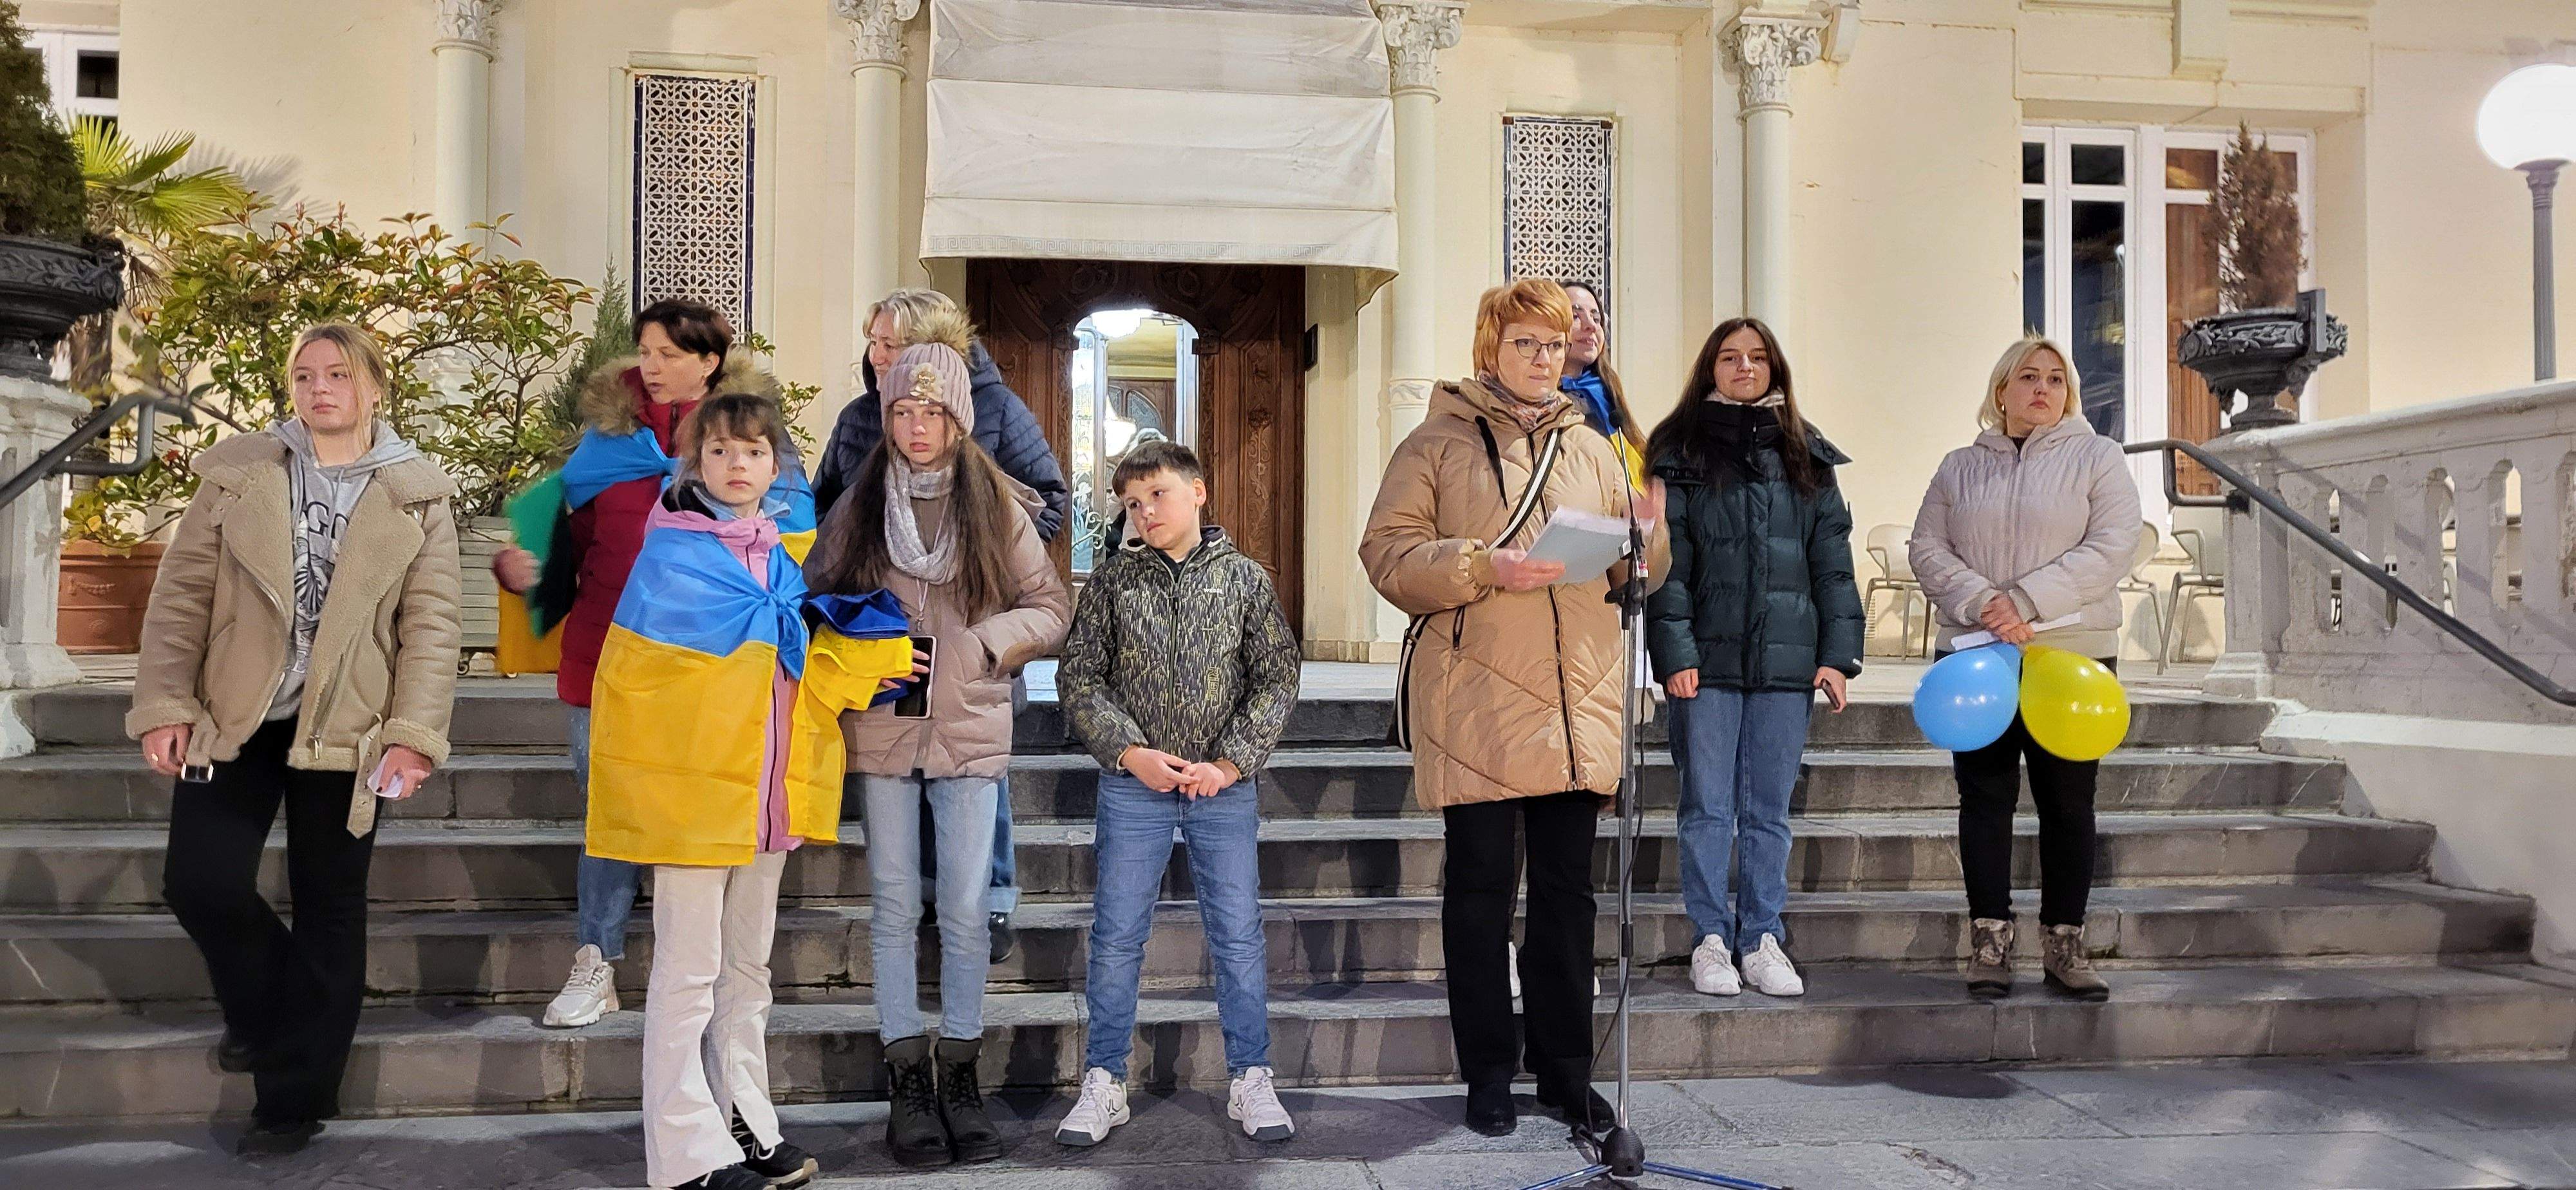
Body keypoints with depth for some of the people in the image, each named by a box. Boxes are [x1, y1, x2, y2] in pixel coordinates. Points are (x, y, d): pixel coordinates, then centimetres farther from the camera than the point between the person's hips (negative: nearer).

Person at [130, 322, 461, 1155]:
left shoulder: (417, 494, 1)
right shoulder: (237, 473, 4)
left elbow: (431, 623, -3)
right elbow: (181, 595, 3)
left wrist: (415, 732, -11)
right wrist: (164, 702, -5)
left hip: (346, 731, -1)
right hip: (233, 719, 1)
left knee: (330, 911, 5)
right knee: (201, 883, -4)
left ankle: (295, 1097, 19)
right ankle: (263, 1010, 28)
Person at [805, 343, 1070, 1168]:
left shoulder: (997, 506, 1)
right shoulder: (858, 506, 5)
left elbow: (1050, 607, 3)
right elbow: (815, 598, 11)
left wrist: (980, 644, -11)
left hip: (970, 729, -1)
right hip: (881, 730, 1)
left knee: (967, 912, 2)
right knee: (895, 908, 6)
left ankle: (960, 1072, 17)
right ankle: (907, 1077, 16)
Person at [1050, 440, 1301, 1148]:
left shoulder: (1245, 579, 3)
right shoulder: (1112, 581, 4)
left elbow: (1277, 680, 2)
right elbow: (1079, 679, 2)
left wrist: (1231, 763, -9)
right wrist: (1130, 753, -10)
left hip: (1225, 786, 0)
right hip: (1133, 785, 1)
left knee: (1239, 937, 5)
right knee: (1116, 939, 5)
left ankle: (1251, 1082, 17)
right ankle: (1104, 1085, 17)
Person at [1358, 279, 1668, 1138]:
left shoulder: (1592, 450, 16)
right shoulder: (1437, 444, 2)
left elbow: (1633, 577, 18)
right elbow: (1389, 555, -6)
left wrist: (1648, 532, -3)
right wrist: (1484, 566, -19)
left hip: (1577, 704, 4)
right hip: (1476, 705, -4)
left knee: (1567, 888, 10)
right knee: (1481, 886, 3)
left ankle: (1565, 1067, 22)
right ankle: (1489, 1073, 15)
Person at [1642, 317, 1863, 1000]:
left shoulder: (1806, 457, 12)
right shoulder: (1679, 454, 3)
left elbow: (1832, 560, 9)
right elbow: (1666, 562, -3)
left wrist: (1838, 654, 1)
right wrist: (1674, 652, -11)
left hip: (1786, 660, 2)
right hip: (1708, 659, -2)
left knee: (1770, 810, 8)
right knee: (1708, 806, 2)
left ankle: (1762, 939, 16)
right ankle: (1711, 940, 11)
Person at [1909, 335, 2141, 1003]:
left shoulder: (2097, 458, 6)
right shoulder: (1960, 467, 12)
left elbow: (2110, 547, -7)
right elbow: (1927, 548, 4)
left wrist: (2027, 601, -18)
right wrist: (1980, 603, -15)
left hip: (2072, 653, -1)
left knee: (2068, 802, 3)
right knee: (1985, 796, 2)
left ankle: (2065, 945, 12)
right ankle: (1990, 941, 8)